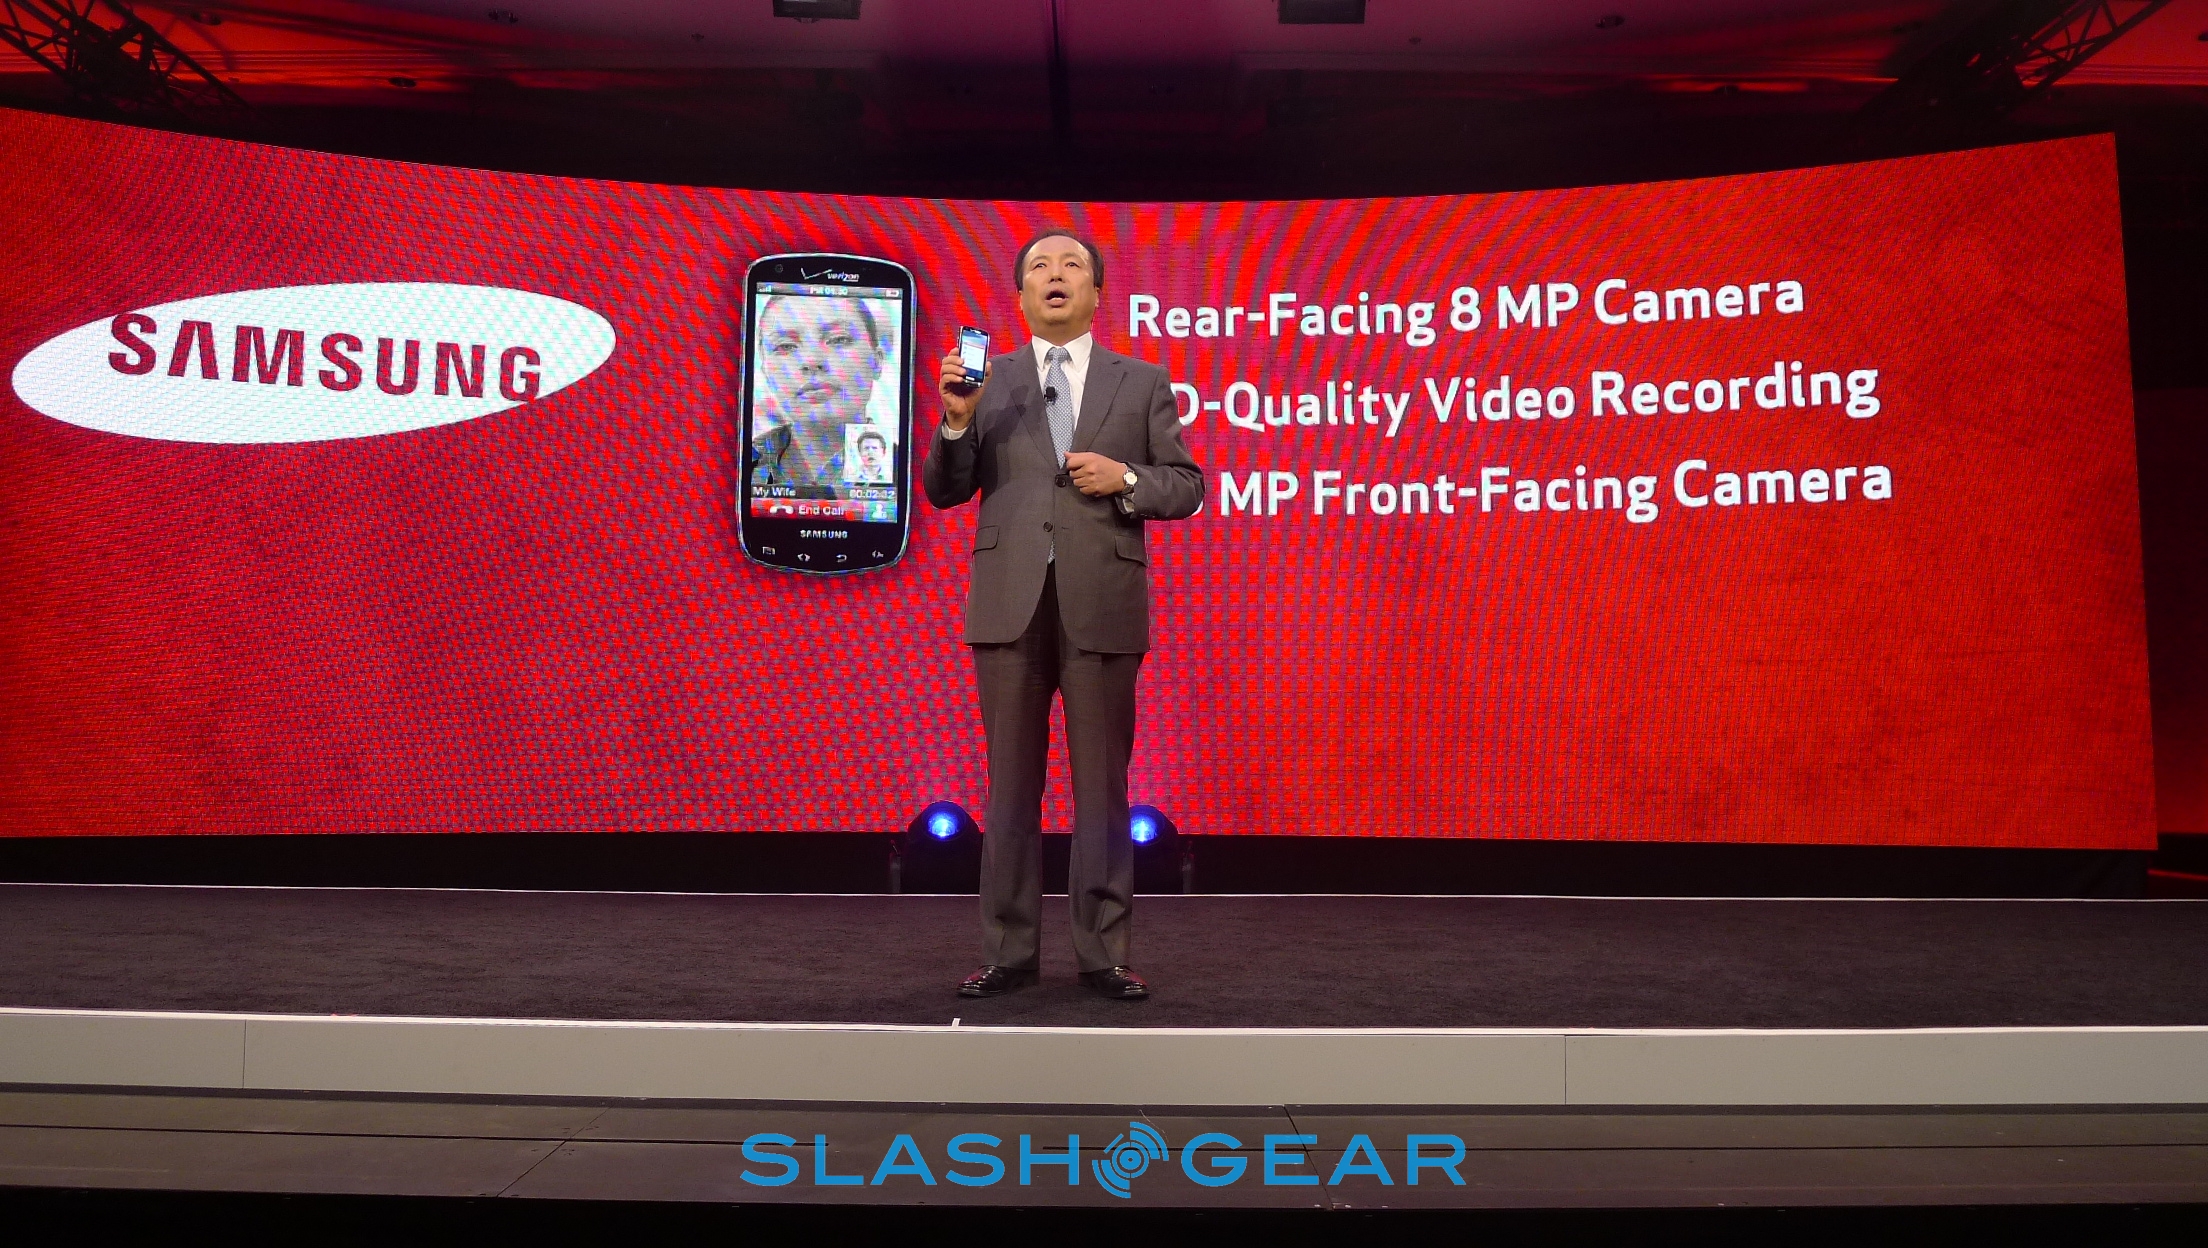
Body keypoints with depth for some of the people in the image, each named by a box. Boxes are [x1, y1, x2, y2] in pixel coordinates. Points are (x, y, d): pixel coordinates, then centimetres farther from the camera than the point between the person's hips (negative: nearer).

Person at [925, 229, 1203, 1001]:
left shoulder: (1141, 382, 10)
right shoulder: (987, 381, 10)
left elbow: (1185, 486, 8)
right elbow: (942, 491, 6)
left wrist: (1125, 479, -10)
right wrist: (957, 421, -11)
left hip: (1102, 603, -1)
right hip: (1009, 600, 1)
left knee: (1102, 784, 3)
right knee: (1010, 783, 6)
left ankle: (1103, 953, 11)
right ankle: (1009, 952, 14)